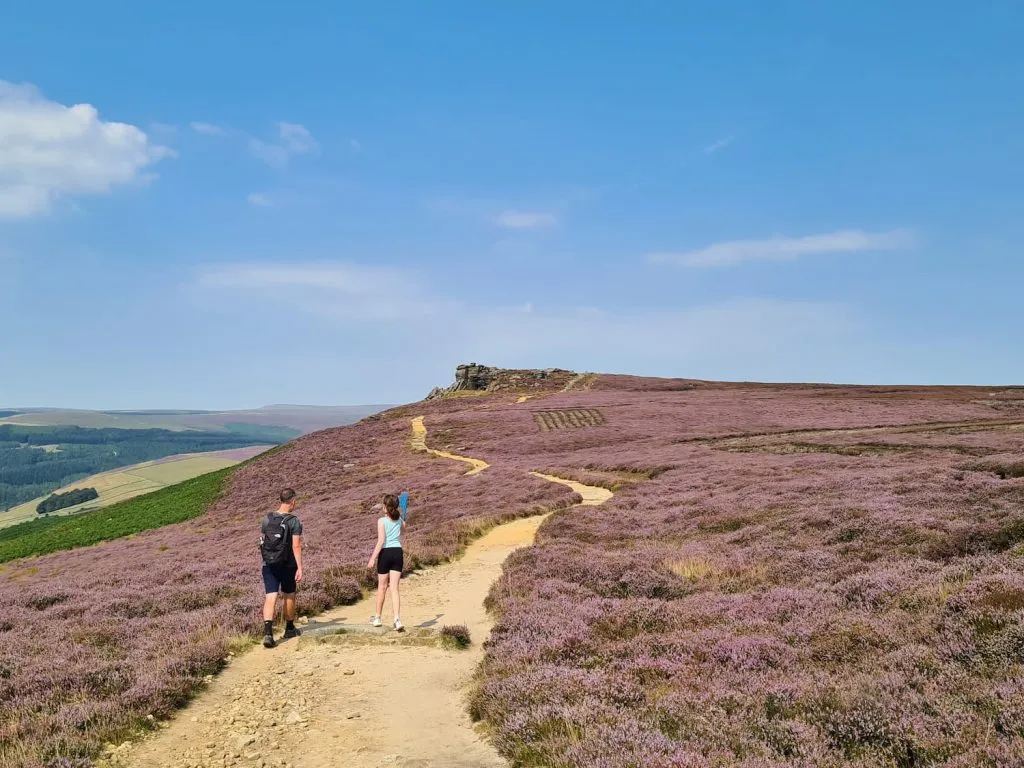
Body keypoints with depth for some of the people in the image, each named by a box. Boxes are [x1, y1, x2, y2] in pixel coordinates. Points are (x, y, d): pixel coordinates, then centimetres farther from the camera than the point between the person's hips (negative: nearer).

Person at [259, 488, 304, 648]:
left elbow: (262, 541, 10)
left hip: (268, 564, 3)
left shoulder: (267, 518, 2)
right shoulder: (294, 521, -12)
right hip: (287, 565, -3)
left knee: (270, 597, -2)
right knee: (288, 596, 16)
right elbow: (296, 546, -16)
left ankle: (268, 632, -18)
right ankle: (289, 629, 31)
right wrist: (300, 568, -14)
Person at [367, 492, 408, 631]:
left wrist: (373, 558, -14)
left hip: (386, 552, -3)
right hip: (398, 552, 3)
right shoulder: (399, 519, 6)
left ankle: (377, 618, 24)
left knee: (382, 587, 11)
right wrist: (404, 516, 35)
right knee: (394, 588, 1)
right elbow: (404, 527, 31)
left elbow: (381, 541, -16)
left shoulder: (382, 520, -9)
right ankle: (397, 619, -12)